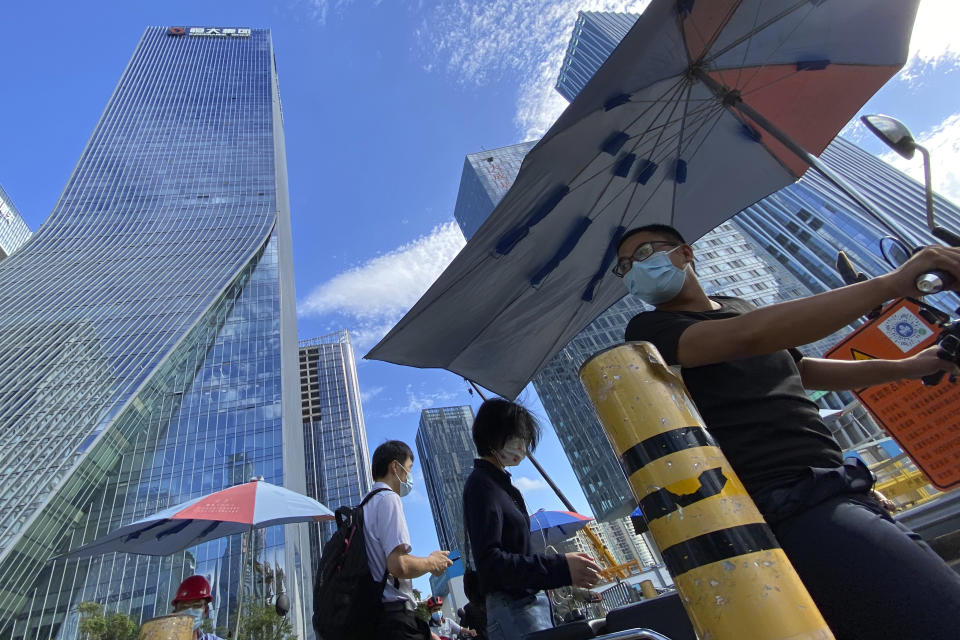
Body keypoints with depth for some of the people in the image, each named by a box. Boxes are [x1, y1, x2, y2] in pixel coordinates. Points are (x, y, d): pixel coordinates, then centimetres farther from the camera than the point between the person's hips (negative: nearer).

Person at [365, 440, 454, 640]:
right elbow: (399, 566, -21)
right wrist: (431, 563, -4)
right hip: (394, 617, -9)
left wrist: (425, 562, 19)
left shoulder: (367, 504, 17)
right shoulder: (388, 498, -11)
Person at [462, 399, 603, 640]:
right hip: (511, 608, -9)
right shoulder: (481, 484, -13)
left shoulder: (499, 483, 17)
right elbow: (489, 562, -23)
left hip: (531, 601, 10)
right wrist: (560, 568, -28)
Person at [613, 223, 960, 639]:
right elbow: (747, 337, -23)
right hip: (790, 509, -8)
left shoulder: (739, 307, 20)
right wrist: (891, 283, -20)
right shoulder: (649, 330, -7)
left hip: (840, 492, 8)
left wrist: (907, 367, 23)